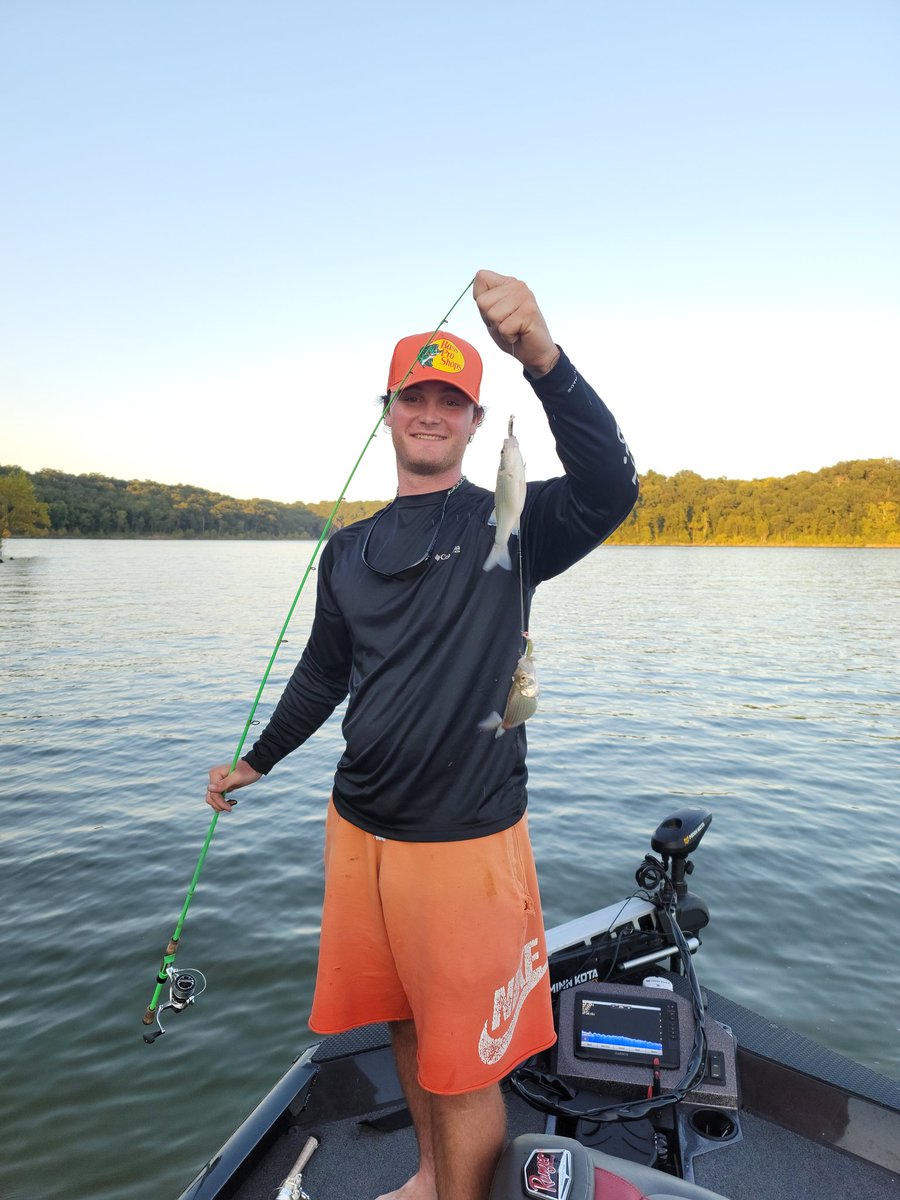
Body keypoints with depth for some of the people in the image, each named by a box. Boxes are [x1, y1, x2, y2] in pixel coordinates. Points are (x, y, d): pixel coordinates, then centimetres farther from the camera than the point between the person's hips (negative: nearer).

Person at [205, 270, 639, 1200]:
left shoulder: (509, 523, -7)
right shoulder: (349, 550, 8)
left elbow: (609, 488, -26)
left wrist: (542, 357, -38)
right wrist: (258, 761, 26)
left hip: (463, 839, -5)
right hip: (359, 829, 6)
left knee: (464, 1068, 9)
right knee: (404, 1025, 23)